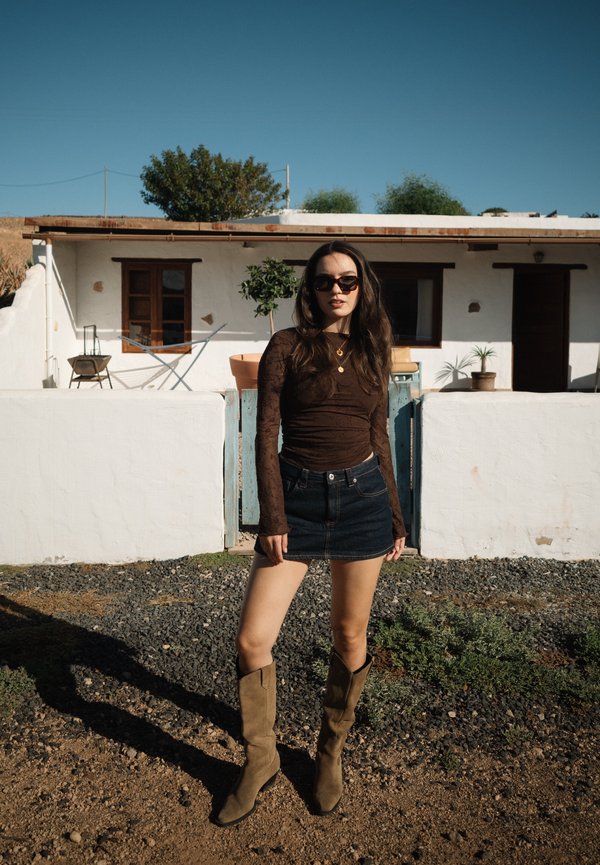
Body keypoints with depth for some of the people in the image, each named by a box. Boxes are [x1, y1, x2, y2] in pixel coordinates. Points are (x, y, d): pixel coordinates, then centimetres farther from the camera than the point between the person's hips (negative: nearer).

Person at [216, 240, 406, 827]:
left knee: (350, 637, 10)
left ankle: (330, 753, 34)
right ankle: (260, 761, 21)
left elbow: (379, 436, 14)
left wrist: (396, 518, 13)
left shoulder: (370, 351, 11)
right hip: (297, 497, -2)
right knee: (252, 639, -4)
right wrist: (272, 518, -11)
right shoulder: (287, 346, 1)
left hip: (363, 497, 3)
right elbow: (266, 435, -4)